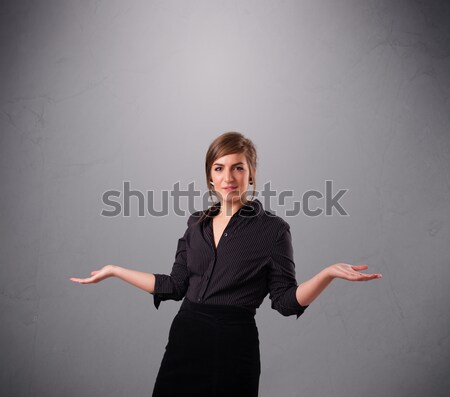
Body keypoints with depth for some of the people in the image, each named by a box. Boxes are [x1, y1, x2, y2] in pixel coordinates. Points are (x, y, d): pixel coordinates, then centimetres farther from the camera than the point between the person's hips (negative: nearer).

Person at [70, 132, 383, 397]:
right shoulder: (197, 223, 7)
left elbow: (286, 301, -8)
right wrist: (114, 270, 11)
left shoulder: (273, 228, -6)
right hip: (185, 337, 4)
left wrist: (328, 273, -23)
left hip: (234, 345, -4)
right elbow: (175, 286, 8)